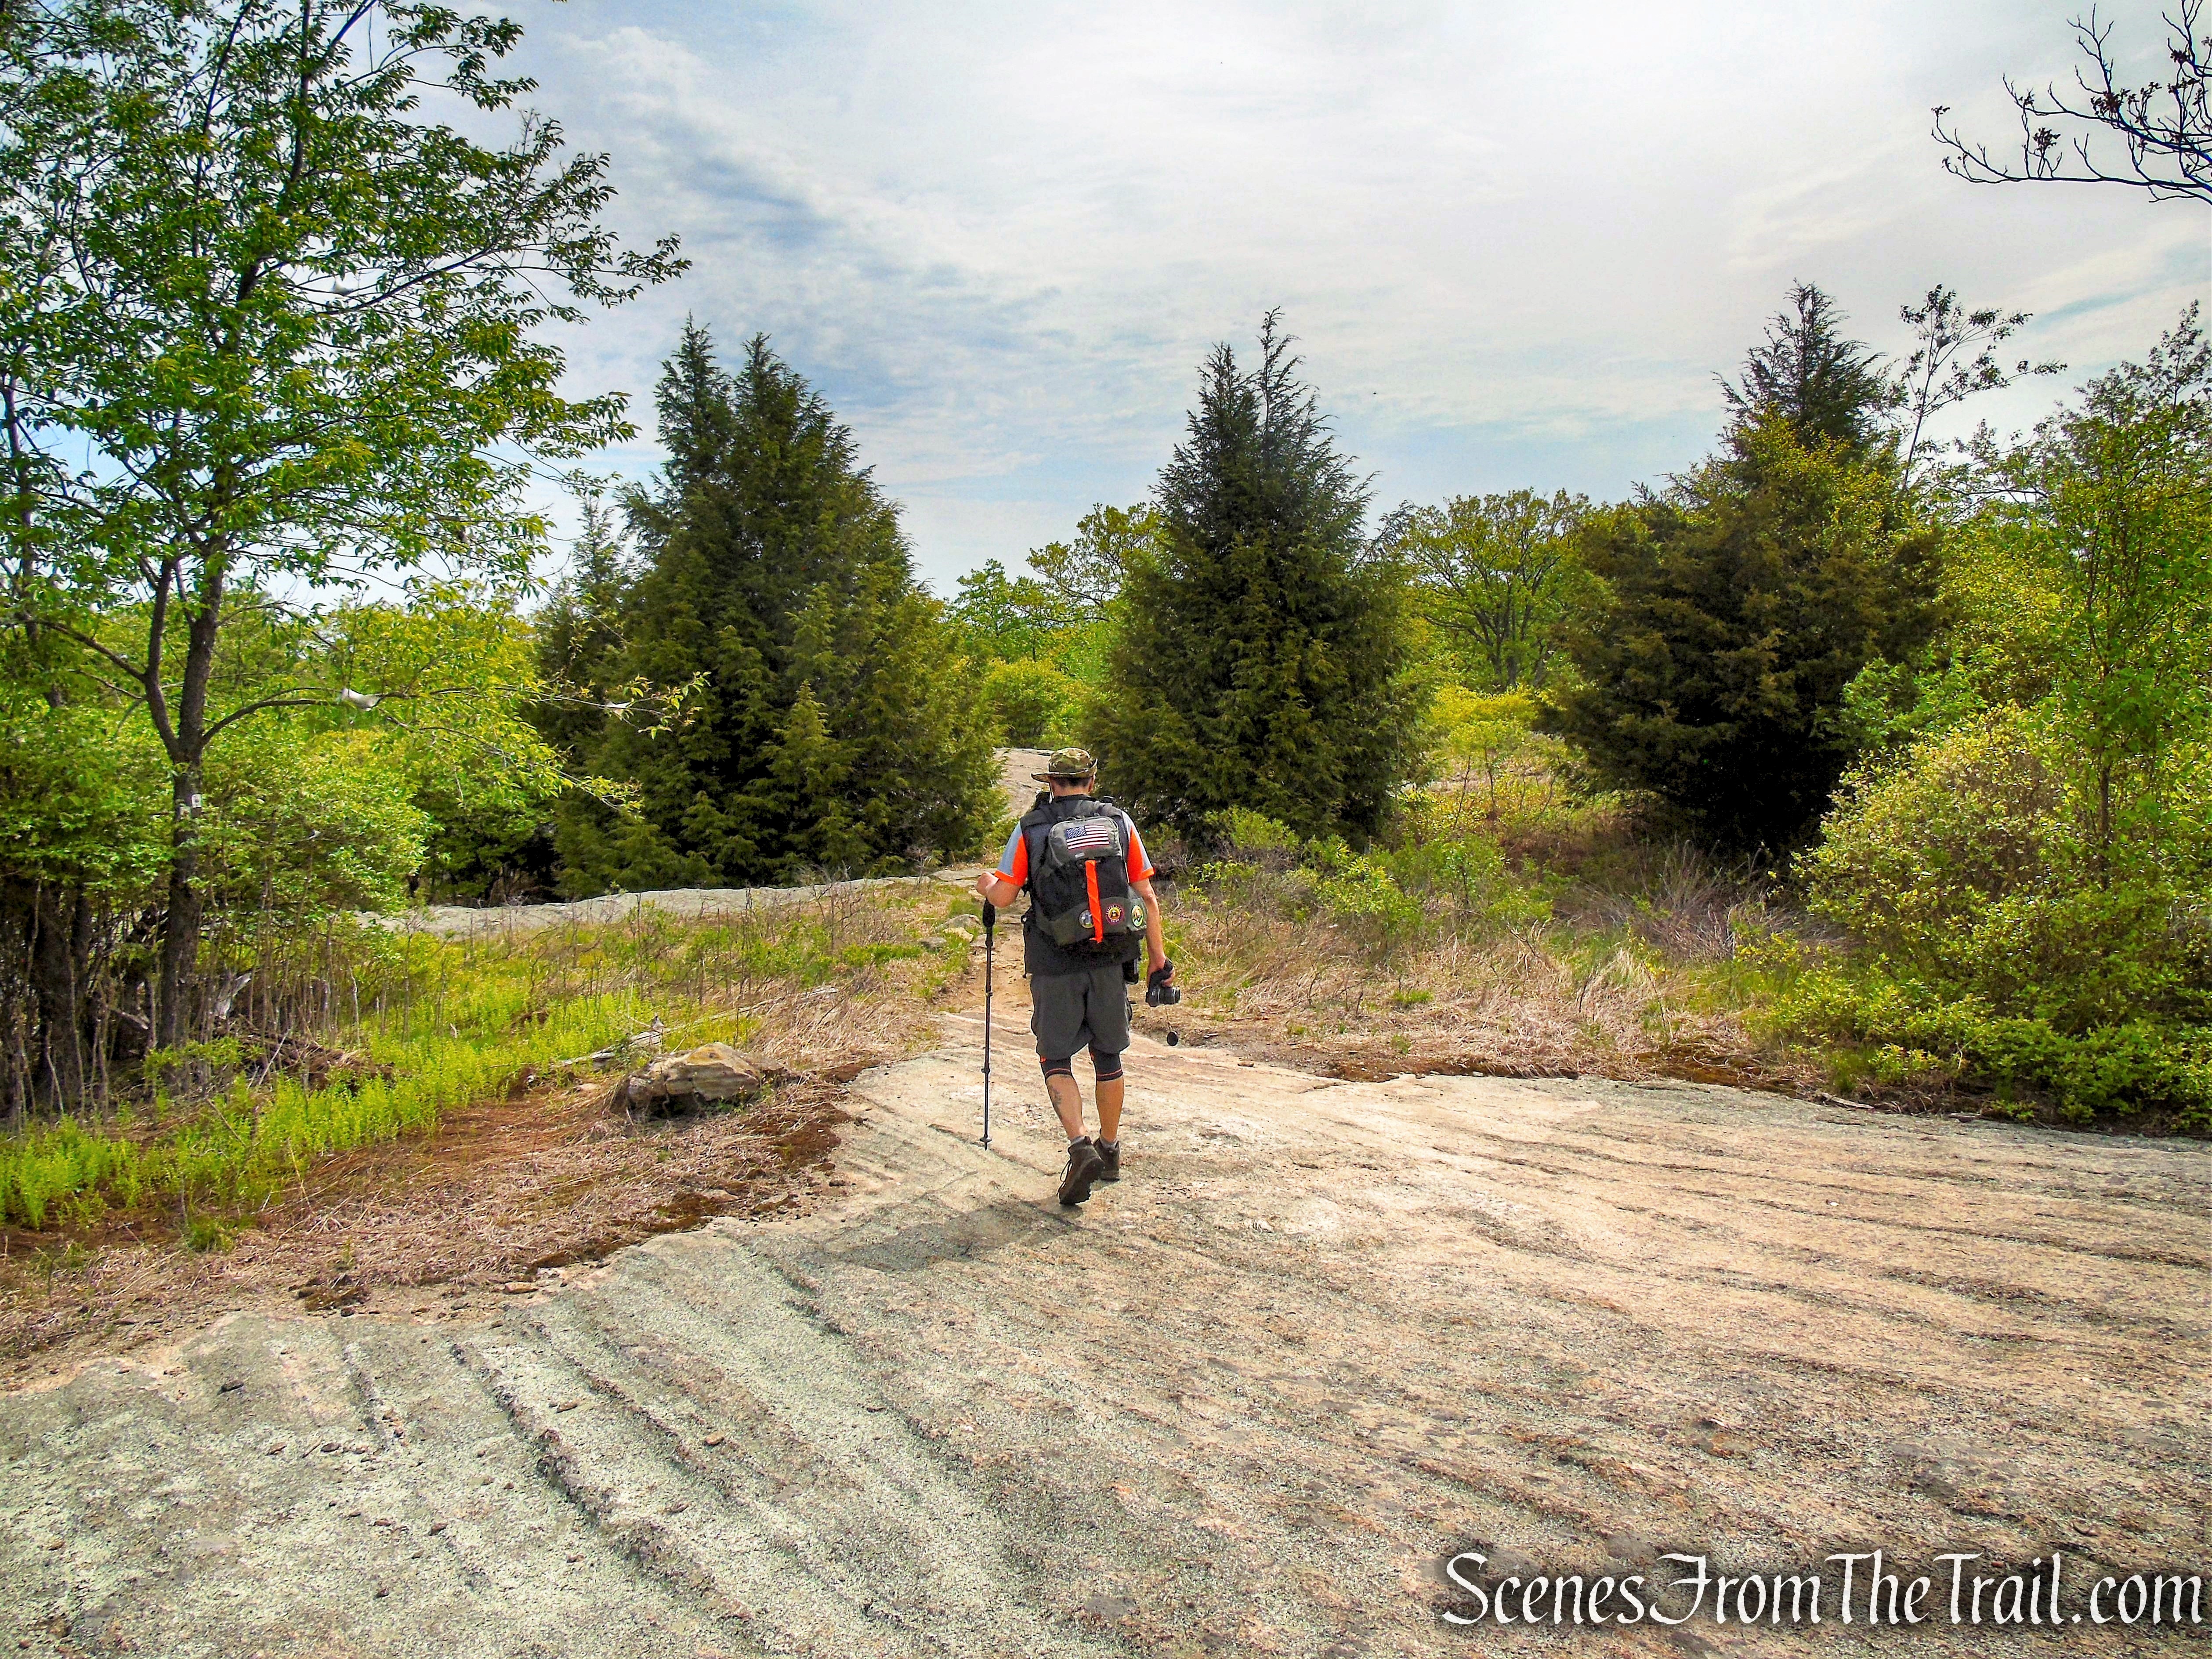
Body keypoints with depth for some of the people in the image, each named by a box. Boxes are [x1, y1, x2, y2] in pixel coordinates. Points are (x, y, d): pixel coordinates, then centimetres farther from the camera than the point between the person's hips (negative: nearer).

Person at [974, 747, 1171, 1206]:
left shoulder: (1032, 828, -2)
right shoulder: (1119, 822, 4)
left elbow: (1003, 897, -3)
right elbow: (1147, 896, 3)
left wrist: (986, 885, 21)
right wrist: (1158, 957, 9)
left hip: (1056, 964, -2)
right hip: (1111, 961, 3)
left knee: (1056, 1059, 8)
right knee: (1108, 1057, 17)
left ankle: (1080, 1147, -11)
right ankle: (1110, 1152, 27)